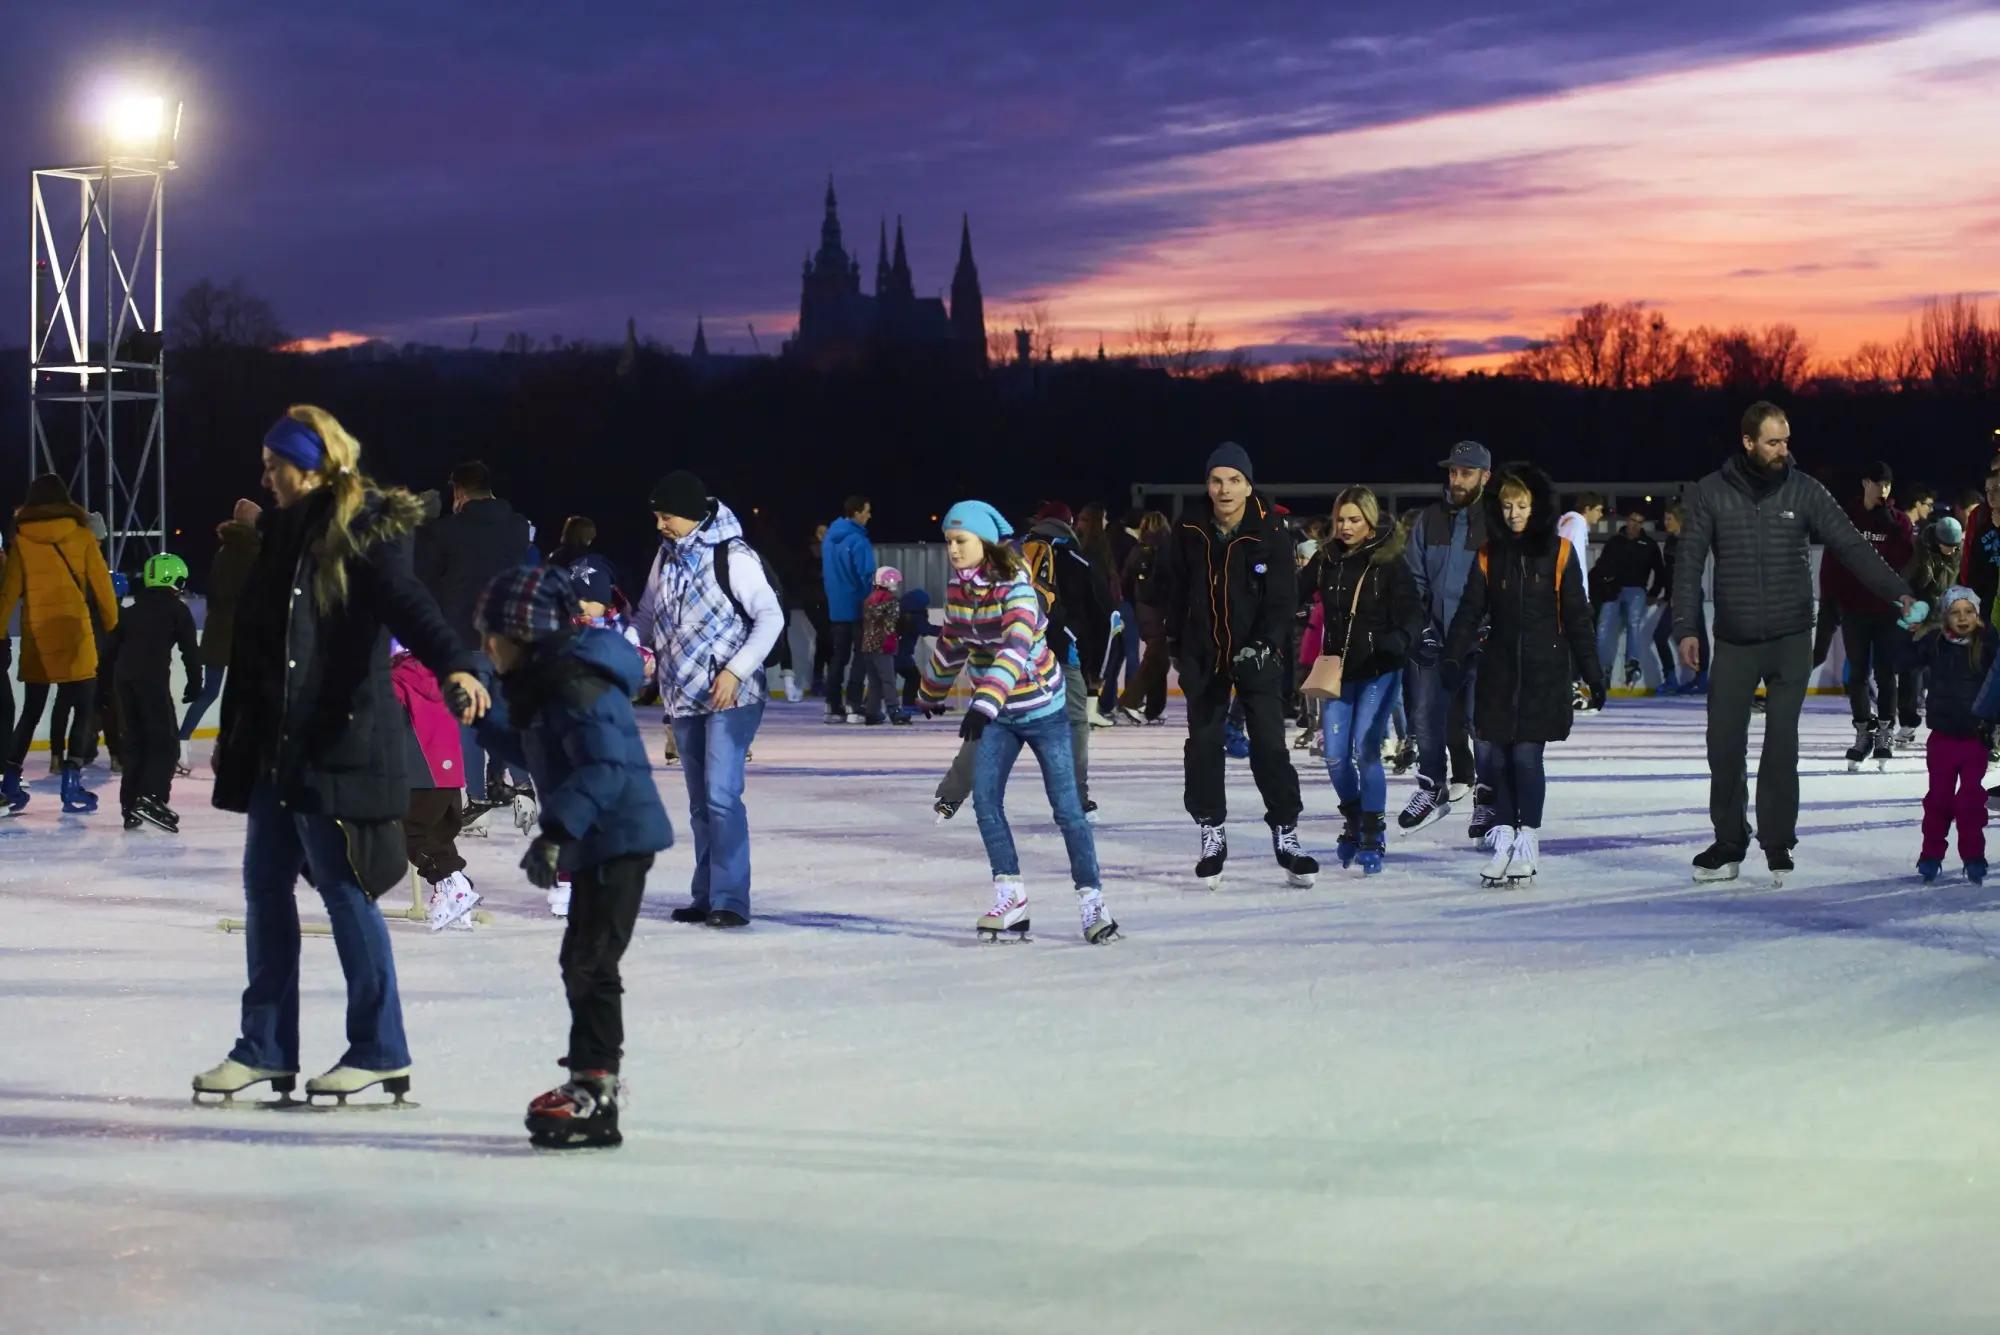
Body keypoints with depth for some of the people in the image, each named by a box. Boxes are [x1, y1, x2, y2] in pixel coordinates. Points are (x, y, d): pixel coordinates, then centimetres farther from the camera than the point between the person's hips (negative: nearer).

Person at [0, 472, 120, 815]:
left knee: (31, 710, 15)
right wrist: (112, 624, 12)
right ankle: (71, 781, -8)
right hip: (74, 630, -3)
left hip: (35, 634, 3)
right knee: (84, 708, 3)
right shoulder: (79, 535, -2)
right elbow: (101, 583, 0)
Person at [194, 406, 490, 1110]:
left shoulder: (365, 531, -9)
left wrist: (453, 665, -43)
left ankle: (380, 1051, 3)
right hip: (274, 742, 9)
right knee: (265, 885, 10)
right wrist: (233, 730, 25)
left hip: (341, 739, -9)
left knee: (344, 888, -5)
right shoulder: (283, 533, 15)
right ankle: (266, 1049, 19)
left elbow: (408, 604, -25)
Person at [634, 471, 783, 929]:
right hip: (684, 698, 7)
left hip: (731, 698, -7)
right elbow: (647, 615, 16)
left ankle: (730, 900, -14)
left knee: (721, 796, -15)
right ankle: (706, 897, 19)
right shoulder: (667, 557, 9)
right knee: (700, 803, 12)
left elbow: (770, 617, -14)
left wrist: (735, 671, -20)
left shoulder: (732, 557, -13)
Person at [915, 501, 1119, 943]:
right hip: (997, 712, 5)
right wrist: (931, 692, 28)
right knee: (985, 798, -9)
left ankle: (1092, 900, 5)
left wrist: (985, 702, -50)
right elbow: (951, 644, 16)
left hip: (1043, 708, -5)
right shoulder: (958, 590, -2)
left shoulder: (1016, 588, -22)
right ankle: (1010, 894, -2)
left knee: (1066, 805, -4)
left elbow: (1016, 648, -37)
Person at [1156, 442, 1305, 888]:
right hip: (1204, 653, 2)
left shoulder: (1270, 534, -13)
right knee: (1203, 745, 5)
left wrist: (1263, 645, -22)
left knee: (1269, 743, -3)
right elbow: (1171, 586, 8)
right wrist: (1175, 641, 10)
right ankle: (1211, 833, 15)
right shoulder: (1188, 531, -5)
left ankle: (1285, 830, 9)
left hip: (1257, 654, -2)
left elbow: (1283, 597, -11)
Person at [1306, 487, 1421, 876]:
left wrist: (1400, 638, -35)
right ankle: (1352, 820, 29)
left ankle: (1373, 839, 3)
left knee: (1365, 752, -10)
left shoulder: (1391, 563, -11)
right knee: (1335, 757, 3)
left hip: (1379, 671, -4)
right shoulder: (1326, 560, 1)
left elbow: (1412, 613, -15)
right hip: (1337, 669, 4)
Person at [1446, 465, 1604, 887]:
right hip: (1500, 670, 3)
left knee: (1526, 754, -8)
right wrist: (1452, 658, -10)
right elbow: (1470, 612, 3)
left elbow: (1577, 617, 1)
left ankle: (1528, 841, 3)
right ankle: (1503, 839, 10)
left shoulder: (1558, 551, -1)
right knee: (1499, 756, 2)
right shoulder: (1490, 554, 6)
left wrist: (1592, 672, 0)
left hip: (1545, 670, -3)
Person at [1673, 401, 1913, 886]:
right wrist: (1685, 628, -6)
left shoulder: (1804, 491, 0)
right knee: (1724, 744, 1)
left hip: (1790, 640, 0)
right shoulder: (1710, 494, -1)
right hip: (1734, 642, 0)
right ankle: (1728, 844, 13)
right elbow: (1690, 563, 0)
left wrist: (1897, 592, -10)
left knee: (1782, 742, -1)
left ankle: (1777, 842, 9)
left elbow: (1851, 545, -1)